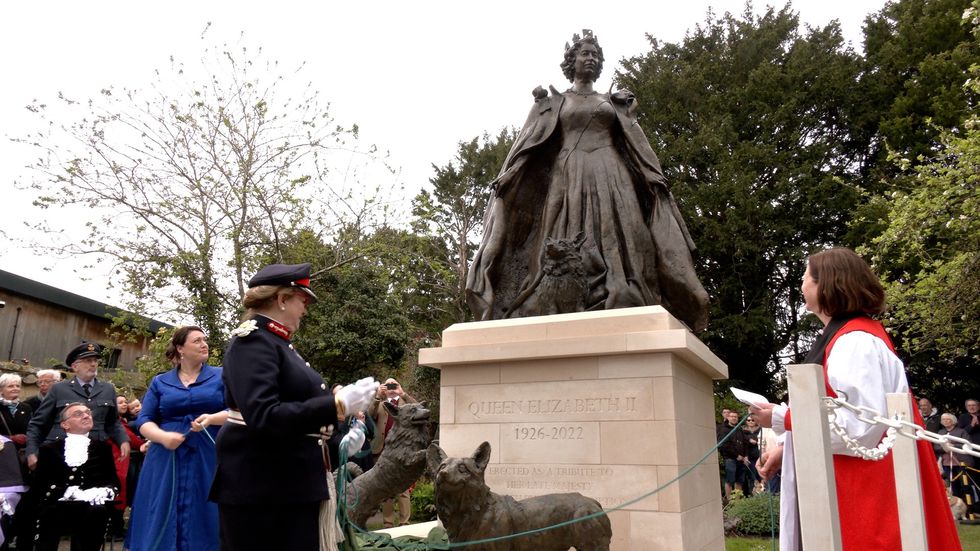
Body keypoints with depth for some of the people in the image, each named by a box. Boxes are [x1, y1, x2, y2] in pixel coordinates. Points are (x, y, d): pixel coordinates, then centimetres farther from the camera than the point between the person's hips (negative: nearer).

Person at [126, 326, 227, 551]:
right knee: (162, 520, 4)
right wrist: (163, 436, -12)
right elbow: (144, 420, 7)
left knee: (203, 520, -1)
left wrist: (211, 419, -19)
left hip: (208, 459, -1)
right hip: (166, 460, 2)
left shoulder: (220, 376, 6)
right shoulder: (159, 382, 11)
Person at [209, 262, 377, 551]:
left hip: (293, 484, 10)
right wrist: (338, 404, -26)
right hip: (259, 490, -10)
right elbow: (262, 417, -26)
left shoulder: (277, 343, 15)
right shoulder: (252, 342, -15)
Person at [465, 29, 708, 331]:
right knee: (566, 251, -15)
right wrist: (506, 176, -6)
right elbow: (528, 144, 8)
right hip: (568, 179, -1)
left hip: (610, 179, 2)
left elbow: (637, 143, 16)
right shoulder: (553, 103, 19)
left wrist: (654, 178, -1)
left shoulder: (613, 102, 24)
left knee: (614, 243, -15)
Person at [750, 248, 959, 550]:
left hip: (869, 486, -9)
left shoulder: (856, 342, -18)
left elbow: (861, 426, -25)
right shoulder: (843, 337, 13)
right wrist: (786, 449, 8)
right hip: (855, 484, 9)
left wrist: (783, 419, -18)